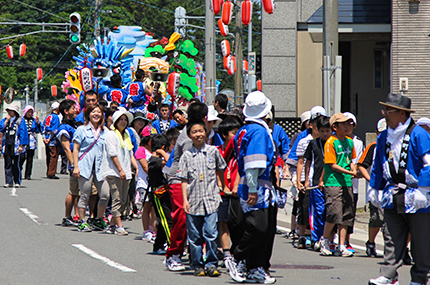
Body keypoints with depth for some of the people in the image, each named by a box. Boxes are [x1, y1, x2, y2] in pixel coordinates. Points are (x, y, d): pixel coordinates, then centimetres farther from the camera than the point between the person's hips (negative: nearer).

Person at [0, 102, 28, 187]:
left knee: (16, 164, 0)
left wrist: (21, 145, -9)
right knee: (7, 164, 0)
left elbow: (23, 133, -2)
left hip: (15, 145, -4)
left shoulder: (20, 121, 2)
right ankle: (8, 182, 1)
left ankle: (17, 182, 7)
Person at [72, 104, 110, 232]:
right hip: (85, 167, -4)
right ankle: (82, 222, 9)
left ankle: (99, 220, 12)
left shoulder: (105, 131, 14)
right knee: (85, 195, -2)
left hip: (100, 167, 4)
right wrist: (76, 166, -7)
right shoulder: (82, 130, 3)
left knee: (105, 195, -6)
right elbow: (76, 149, 1)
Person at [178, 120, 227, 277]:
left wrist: (223, 187, 20)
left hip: (211, 199, -1)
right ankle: (197, 265, 13)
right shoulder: (186, 156, 3)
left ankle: (211, 264, 2)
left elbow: (220, 170, 18)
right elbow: (184, 180, 3)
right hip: (193, 200, 1)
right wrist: (185, 200, -4)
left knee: (210, 233, -8)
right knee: (194, 236, 4)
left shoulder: (213, 151, 5)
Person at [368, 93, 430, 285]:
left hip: (414, 196, -5)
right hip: (393, 196, 5)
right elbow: (377, 166, 21)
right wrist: (374, 189, 19)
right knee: (392, 239, 1)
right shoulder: (384, 138, 10)